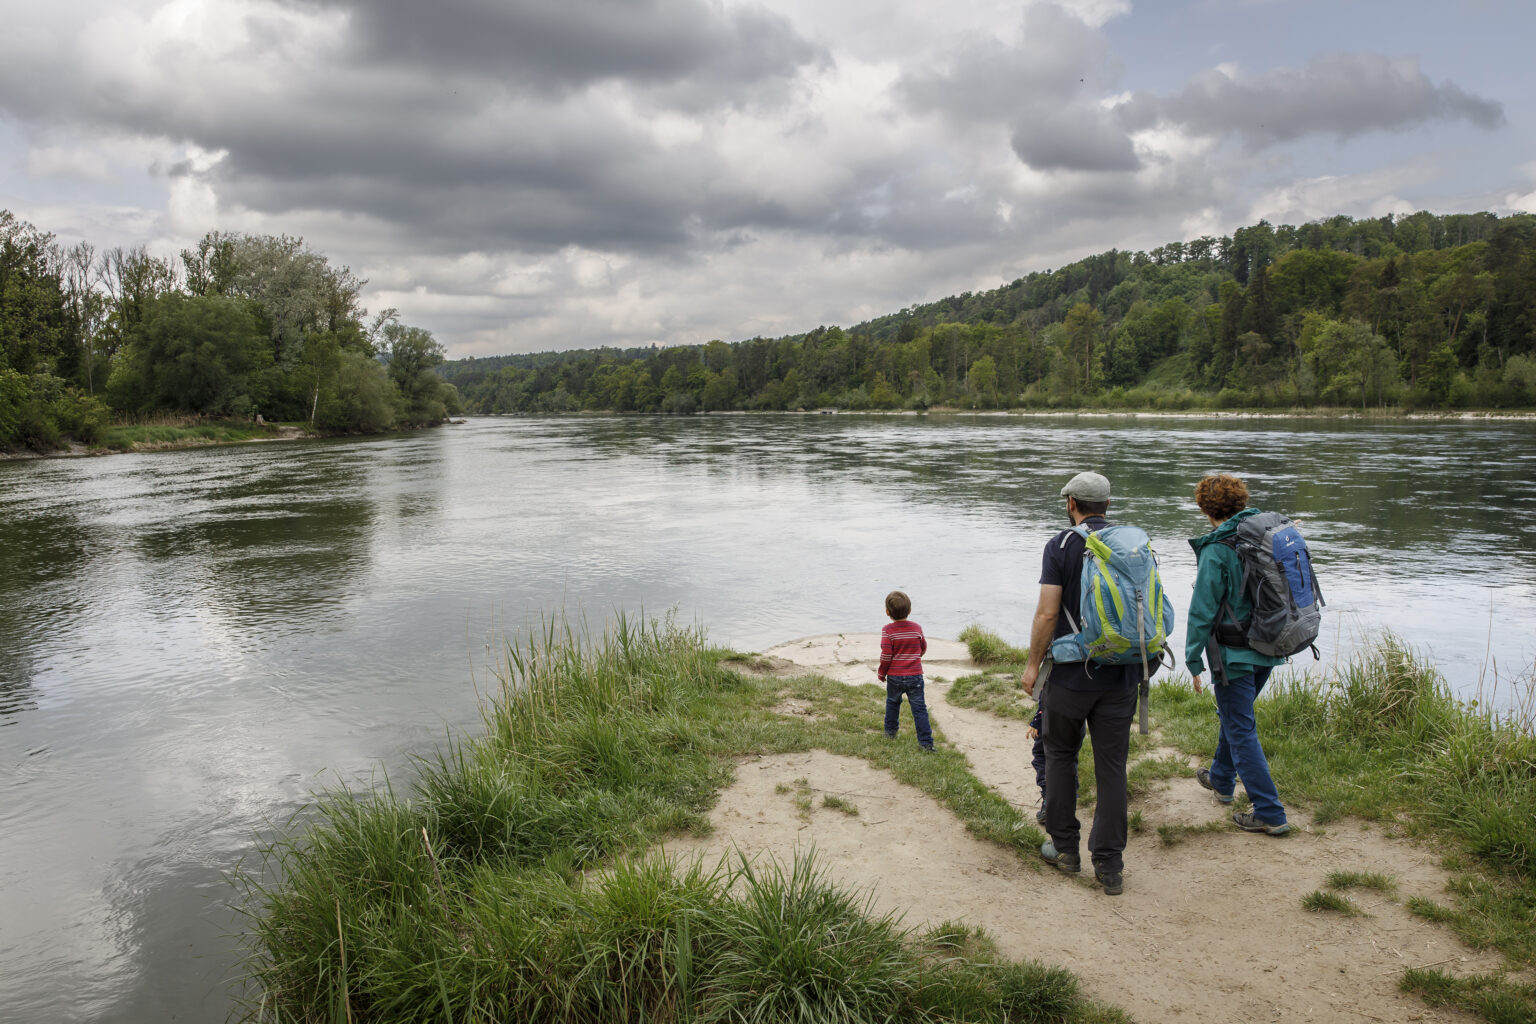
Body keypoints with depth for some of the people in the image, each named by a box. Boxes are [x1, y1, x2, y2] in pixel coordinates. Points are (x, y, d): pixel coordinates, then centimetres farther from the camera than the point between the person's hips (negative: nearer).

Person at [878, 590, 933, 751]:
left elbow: (886, 655, -14)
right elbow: (923, 648, 13)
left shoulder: (887, 630, -11)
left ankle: (890, 732, 34)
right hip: (915, 675, 1)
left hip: (894, 677, -1)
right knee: (919, 708, 3)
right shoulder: (917, 628, -1)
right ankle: (926, 742, 1)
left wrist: (881, 672, 2)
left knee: (892, 703, 22)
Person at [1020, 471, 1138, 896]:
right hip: (1121, 674, 3)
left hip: (1072, 672, -3)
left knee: (1060, 754, 15)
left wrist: (1033, 664, -4)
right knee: (1112, 766, 6)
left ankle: (1065, 847, 21)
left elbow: (1048, 613, -13)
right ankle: (1109, 864, 9)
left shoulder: (1060, 546, -9)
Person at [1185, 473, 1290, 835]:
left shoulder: (1216, 550, -18)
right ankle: (1221, 779, 43)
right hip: (1268, 650, 8)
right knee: (1234, 716, 26)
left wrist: (1194, 660, -8)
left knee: (1241, 731, 1)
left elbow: (1202, 611, -16)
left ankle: (1270, 813, 3)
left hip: (1234, 653, -8)